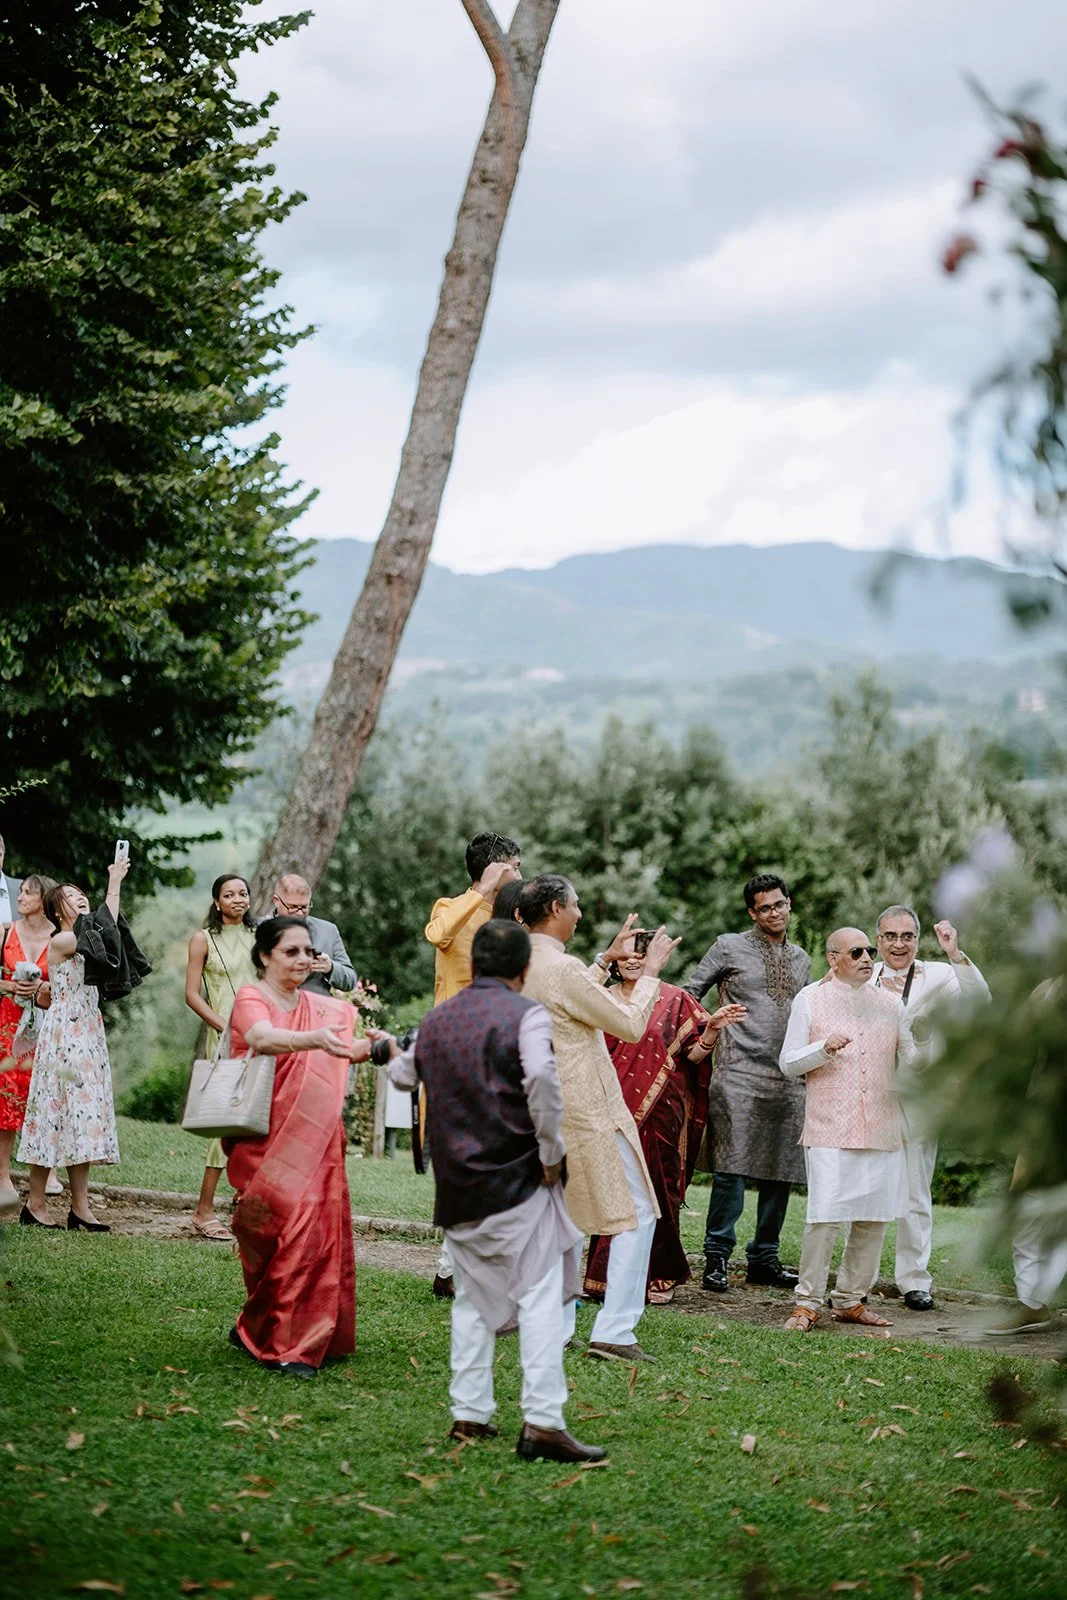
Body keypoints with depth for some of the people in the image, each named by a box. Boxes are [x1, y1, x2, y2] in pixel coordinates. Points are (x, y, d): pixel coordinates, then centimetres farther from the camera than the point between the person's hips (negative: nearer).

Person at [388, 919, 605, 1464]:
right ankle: (542, 1420, -11)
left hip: (457, 1184, 6)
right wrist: (551, 1151, -15)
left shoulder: (437, 1019, 11)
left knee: (472, 1300, 15)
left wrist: (394, 1057, 53)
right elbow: (541, 1079, -25)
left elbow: (404, 1075, 29)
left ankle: (468, 1414, 16)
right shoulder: (526, 1014, -7)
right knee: (540, 1296, -4)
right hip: (519, 1180, -6)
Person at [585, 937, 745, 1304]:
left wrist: (712, 1029, -15)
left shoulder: (674, 1000, 5)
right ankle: (609, 1277, 6)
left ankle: (660, 1276, 10)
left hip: (660, 1112, -2)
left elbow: (693, 1055, 1)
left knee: (657, 1188, 0)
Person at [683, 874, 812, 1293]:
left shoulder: (801, 959, 19)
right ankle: (717, 1257, -4)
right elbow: (689, 993, 6)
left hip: (789, 1079, 5)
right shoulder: (730, 947, 4)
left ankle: (764, 1258, 14)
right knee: (732, 1168, -10)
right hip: (739, 1074, -5)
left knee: (781, 1171, 5)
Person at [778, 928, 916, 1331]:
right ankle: (808, 1303, -1)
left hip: (882, 1128, 4)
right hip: (829, 1130, -4)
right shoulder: (810, 1000, 4)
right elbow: (788, 1063, 2)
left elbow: (911, 1060, 16)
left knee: (875, 1218, 4)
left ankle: (850, 1299, 18)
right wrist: (825, 1049, -15)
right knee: (825, 1218, -12)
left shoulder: (890, 1003, 14)